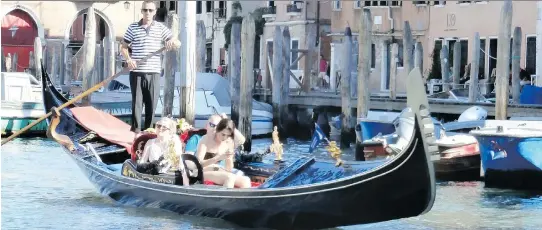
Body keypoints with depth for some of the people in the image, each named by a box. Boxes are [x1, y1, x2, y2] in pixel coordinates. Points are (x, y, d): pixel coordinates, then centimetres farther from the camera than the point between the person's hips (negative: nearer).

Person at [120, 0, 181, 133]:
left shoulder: (161, 28, 7)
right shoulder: (133, 28, 5)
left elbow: (177, 43, 8)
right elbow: (123, 47, 9)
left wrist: (172, 42, -16)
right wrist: (128, 59, -10)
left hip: (154, 72, 1)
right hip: (137, 72, -1)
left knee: (152, 102, 3)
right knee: (137, 101, -1)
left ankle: (148, 129, 11)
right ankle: (136, 128, 3)